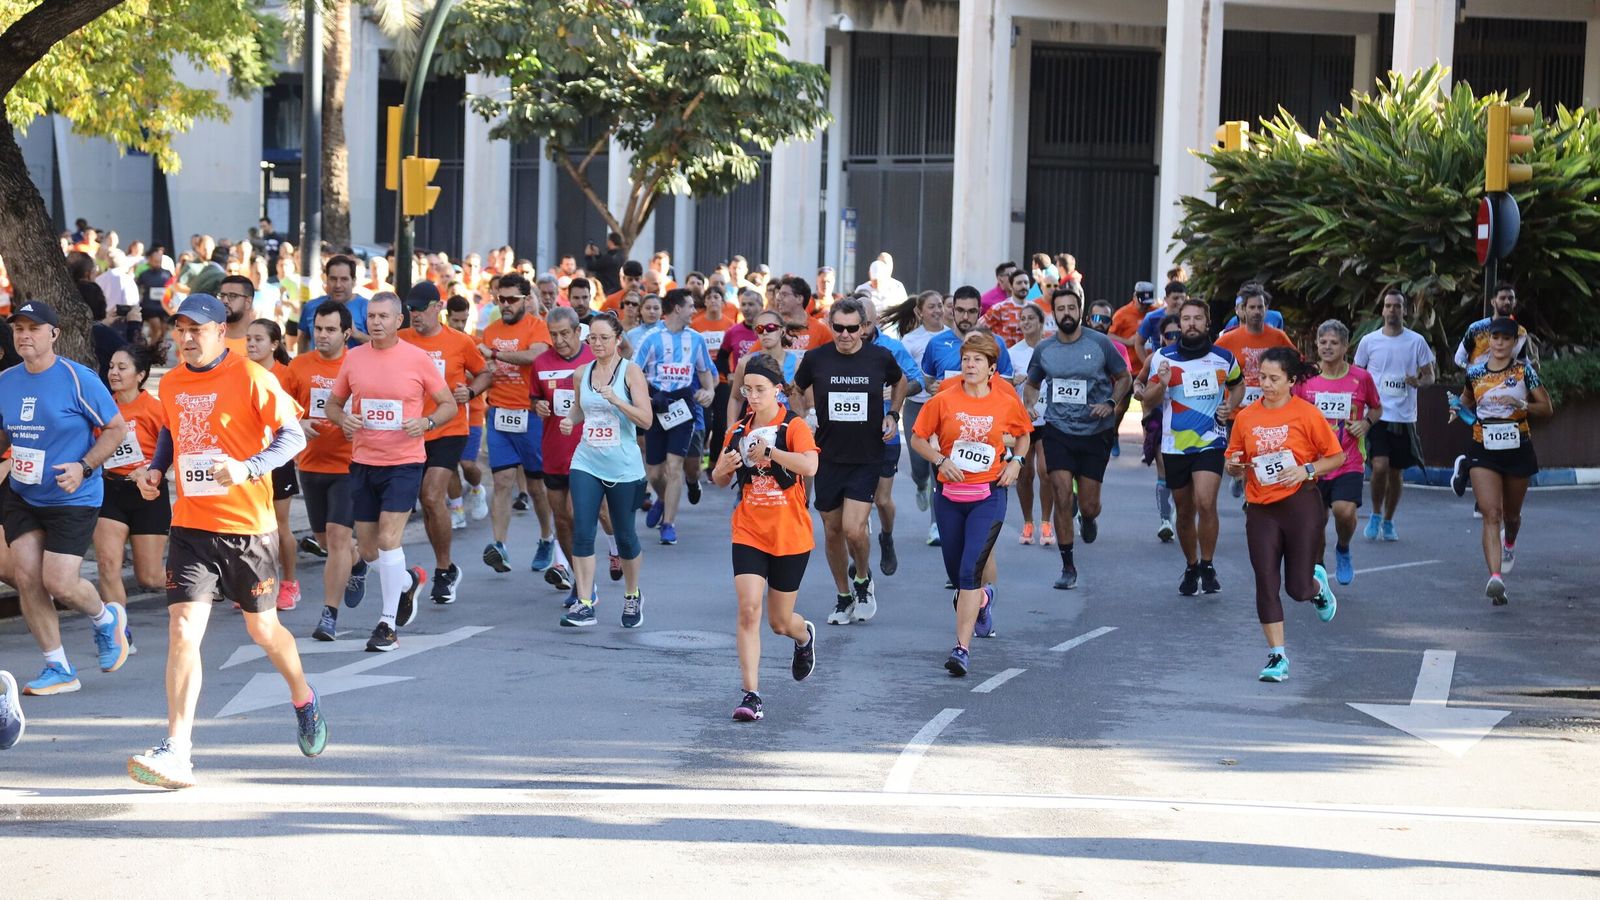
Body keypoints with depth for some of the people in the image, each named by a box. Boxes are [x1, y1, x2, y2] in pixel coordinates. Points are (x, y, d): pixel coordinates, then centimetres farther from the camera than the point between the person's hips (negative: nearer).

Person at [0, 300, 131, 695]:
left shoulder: (78, 379, -14)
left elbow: (117, 428, -8)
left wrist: (84, 467, -19)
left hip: (73, 499, -5)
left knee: (60, 583, -10)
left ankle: (107, 618, 25)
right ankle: (58, 669, 10)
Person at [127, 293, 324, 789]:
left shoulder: (251, 378, -10)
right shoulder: (170, 384, 7)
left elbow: (293, 436, -11)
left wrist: (248, 468, -26)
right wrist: (155, 469, 6)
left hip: (247, 526, -3)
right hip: (190, 525, 4)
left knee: (262, 628, 12)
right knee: (182, 632, -11)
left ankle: (304, 699, 43)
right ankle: (177, 753, -16)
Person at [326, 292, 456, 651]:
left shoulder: (417, 359, -5)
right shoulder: (353, 358, 4)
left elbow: (449, 404, 3)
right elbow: (333, 403, 16)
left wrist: (426, 423, -17)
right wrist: (343, 419, -7)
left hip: (404, 463, -4)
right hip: (363, 462, 4)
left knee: (387, 538, -15)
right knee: (368, 549, 8)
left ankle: (389, 624, -5)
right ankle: (408, 580, 39)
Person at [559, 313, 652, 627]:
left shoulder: (630, 371, -7)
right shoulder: (581, 374, 6)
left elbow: (646, 420, -13)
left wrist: (616, 400, -26)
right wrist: (570, 419, 2)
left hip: (624, 467, -3)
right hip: (586, 463, 3)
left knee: (625, 536, 9)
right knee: (582, 533, -10)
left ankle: (632, 597, 31)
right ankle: (584, 605, -8)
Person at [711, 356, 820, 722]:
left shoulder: (794, 426, -8)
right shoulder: (739, 430, 6)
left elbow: (810, 466, -26)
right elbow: (719, 479, 16)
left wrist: (768, 451, -24)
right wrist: (725, 467, -6)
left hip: (790, 537, -3)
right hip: (748, 534, 3)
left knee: (780, 622, 9)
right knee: (748, 609, -16)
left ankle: (805, 636, 47)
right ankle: (750, 694, -16)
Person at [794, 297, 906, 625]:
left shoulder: (880, 358, -5)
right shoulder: (816, 358, -4)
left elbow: (899, 382, 18)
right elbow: (798, 389, 17)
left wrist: (893, 415, 5)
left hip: (867, 458, -2)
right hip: (828, 457, 2)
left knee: (854, 530, -15)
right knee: (833, 531, 9)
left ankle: (863, 579, 15)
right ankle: (844, 596, 28)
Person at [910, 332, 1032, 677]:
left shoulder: (1007, 403, -1)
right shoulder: (943, 401, -3)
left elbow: (1023, 435, 18)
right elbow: (918, 439, 4)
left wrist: (1016, 461, 1)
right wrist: (941, 460, -12)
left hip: (988, 496, -2)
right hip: (949, 494, 2)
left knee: (970, 571, -16)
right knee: (956, 573, 14)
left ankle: (963, 648, -16)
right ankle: (982, 599, 51)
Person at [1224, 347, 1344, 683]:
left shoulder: (1306, 413, -6)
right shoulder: (1246, 417, 5)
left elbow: (1337, 457, 0)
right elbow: (1235, 463, 15)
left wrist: (1306, 470, -15)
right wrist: (1235, 466, -8)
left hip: (1301, 505, -3)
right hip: (1260, 508, 3)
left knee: (1298, 587, -1)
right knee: (1266, 583, -3)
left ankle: (1317, 584, 37)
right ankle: (1277, 656, 4)